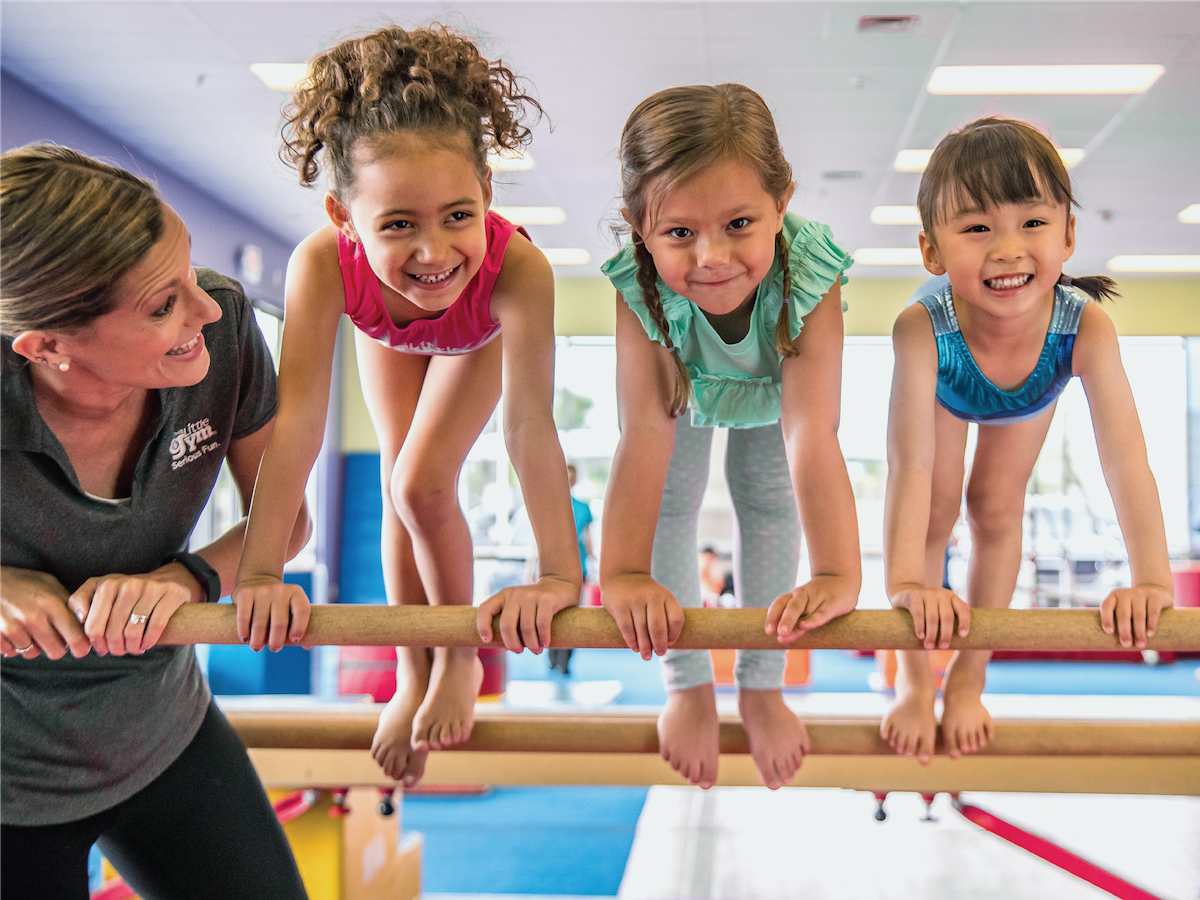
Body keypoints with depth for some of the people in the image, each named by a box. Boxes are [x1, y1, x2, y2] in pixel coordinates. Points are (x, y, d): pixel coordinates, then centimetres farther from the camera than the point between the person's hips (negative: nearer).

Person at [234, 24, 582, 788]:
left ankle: (461, 661, 15)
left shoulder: (519, 268, -49)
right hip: (390, 334, 2)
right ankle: (413, 677, 26)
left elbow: (531, 421, -51)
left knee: (422, 485, -12)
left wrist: (560, 574, -54)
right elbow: (297, 418, -45)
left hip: (484, 332, -2)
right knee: (401, 491, 5)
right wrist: (260, 572, -48)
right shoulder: (323, 265, -45)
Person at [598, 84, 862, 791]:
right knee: (671, 506, 4)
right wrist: (623, 573, -55)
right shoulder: (636, 289, -44)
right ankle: (690, 689, 25)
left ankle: (762, 688, 29)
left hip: (772, 384, 0)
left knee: (769, 503, 9)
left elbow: (813, 433, -50)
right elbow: (646, 429, -47)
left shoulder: (811, 279, -45)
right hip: (683, 383, 0)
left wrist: (838, 576, -57)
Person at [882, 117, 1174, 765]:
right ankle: (914, 680, 15)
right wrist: (907, 582, -62)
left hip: (1027, 401, 1)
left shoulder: (1085, 327, -43)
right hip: (945, 387, -1)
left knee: (996, 511, 3)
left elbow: (1125, 456, -45)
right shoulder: (922, 329, -47)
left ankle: (969, 677, 20)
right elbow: (910, 464, -51)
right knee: (935, 511, -2)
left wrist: (1152, 579, -54)